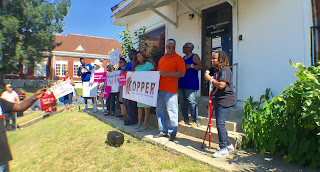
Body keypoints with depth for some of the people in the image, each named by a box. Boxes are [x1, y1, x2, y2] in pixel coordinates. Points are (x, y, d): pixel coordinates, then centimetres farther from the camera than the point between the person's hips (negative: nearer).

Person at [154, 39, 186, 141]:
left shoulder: (178, 58, -2)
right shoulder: (162, 59, 20)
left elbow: (182, 73, -12)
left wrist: (167, 74, -18)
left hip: (170, 90, -7)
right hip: (160, 88, 7)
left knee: (172, 112, -3)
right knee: (160, 111, 12)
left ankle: (172, 132, 11)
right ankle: (163, 131, 25)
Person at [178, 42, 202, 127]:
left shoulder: (194, 56, 0)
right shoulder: (183, 58, 22)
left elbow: (200, 67, -9)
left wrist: (191, 66, -20)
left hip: (191, 83, -8)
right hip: (181, 83, 8)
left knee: (191, 101, -11)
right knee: (182, 101, 8)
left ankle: (195, 121, -2)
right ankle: (185, 119, 18)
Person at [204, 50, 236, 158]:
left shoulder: (225, 70, -13)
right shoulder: (219, 70, 18)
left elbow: (221, 85, -24)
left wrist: (210, 79, -13)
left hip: (226, 101, -10)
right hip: (219, 101, 10)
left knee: (220, 123, -11)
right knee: (220, 123, 13)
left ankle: (224, 149, -1)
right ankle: (228, 144, 27)